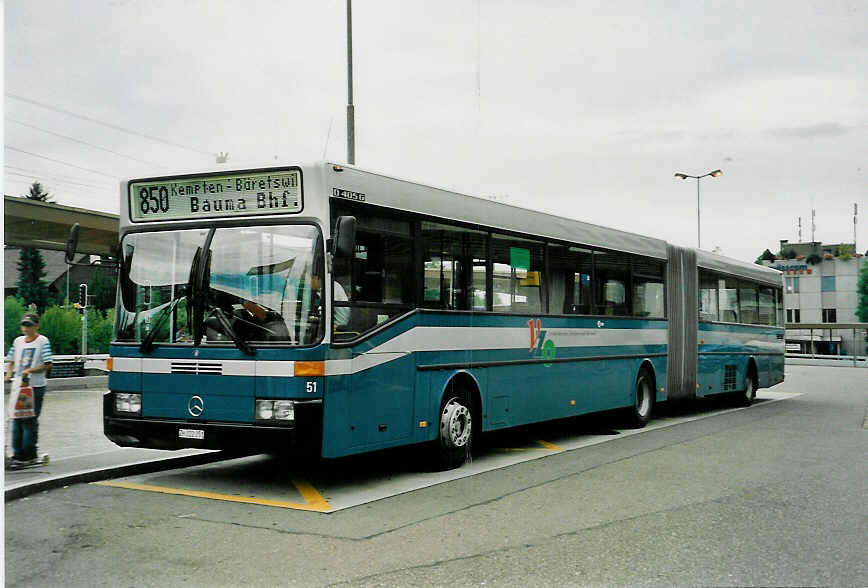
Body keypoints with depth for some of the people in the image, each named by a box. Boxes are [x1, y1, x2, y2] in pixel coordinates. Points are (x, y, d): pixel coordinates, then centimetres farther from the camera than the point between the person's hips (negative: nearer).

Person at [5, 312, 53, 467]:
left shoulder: (42, 341, -5)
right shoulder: (18, 341, 13)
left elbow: (48, 365, -10)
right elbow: (11, 361, 20)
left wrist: (30, 370, -19)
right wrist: (9, 373, 1)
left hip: (35, 387, -6)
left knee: (30, 421, -4)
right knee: (17, 421, 8)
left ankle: (29, 455, 2)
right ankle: (18, 454, 14)